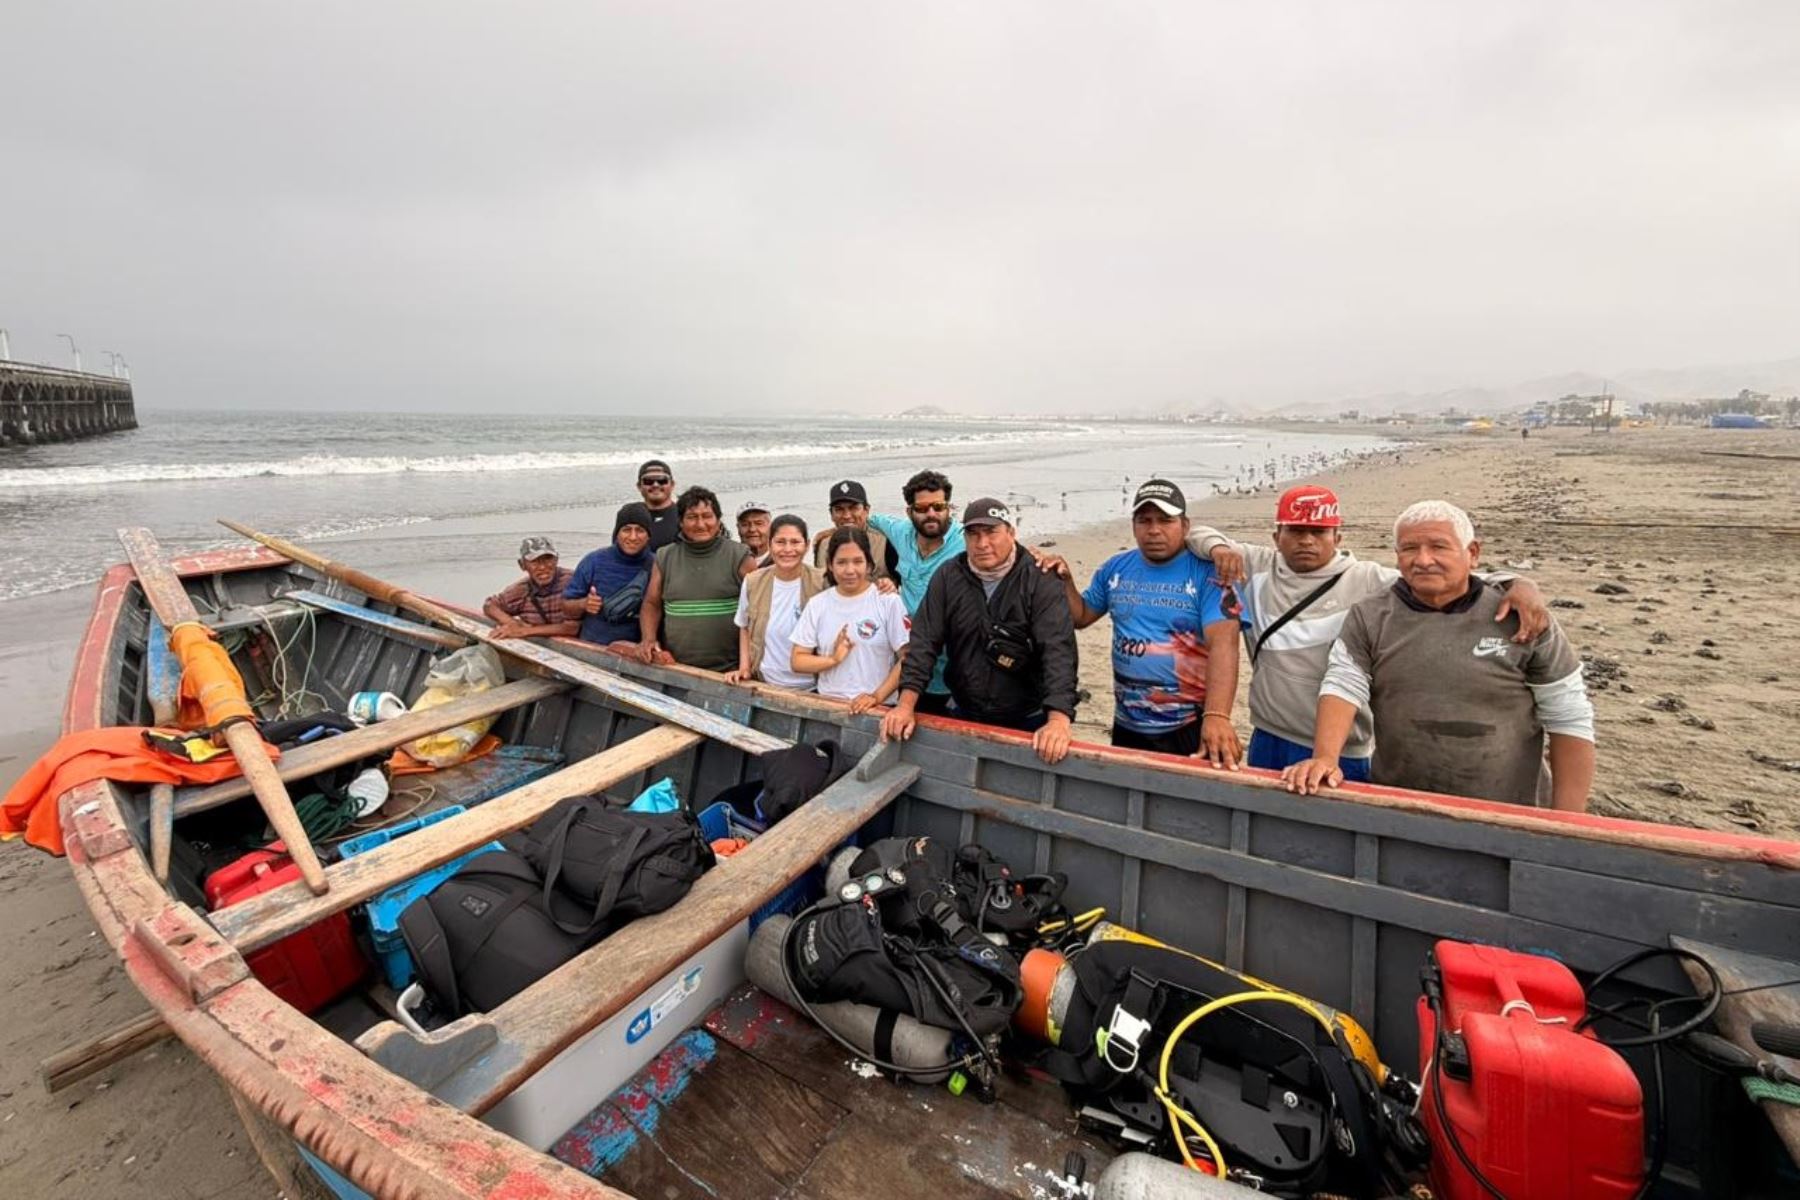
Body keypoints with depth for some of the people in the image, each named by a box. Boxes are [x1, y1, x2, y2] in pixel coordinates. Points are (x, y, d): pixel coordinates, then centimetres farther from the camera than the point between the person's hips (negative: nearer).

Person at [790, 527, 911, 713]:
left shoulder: (888, 601, -1)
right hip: (828, 705, 2)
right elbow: (797, 661, 9)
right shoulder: (817, 604, 8)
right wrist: (833, 659, -7)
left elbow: (907, 659, -2)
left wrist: (877, 696, -11)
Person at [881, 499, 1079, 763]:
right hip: (965, 717, 3)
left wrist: (1059, 719, -36)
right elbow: (924, 642, -6)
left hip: (1028, 721, -3)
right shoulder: (948, 578, -3)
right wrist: (907, 704, -17)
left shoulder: (1041, 581, -13)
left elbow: (1058, 650, -23)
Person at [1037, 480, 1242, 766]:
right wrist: (1065, 580, -4)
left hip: (1189, 729, -5)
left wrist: (1216, 715, -37)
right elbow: (1081, 617, 15)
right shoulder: (1116, 567, 3)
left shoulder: (1208, 573, -13)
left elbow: (1223, 644, -24)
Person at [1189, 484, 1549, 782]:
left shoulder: (1370, 583, -6)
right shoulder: (1257, 567, 3)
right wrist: (1219, 549, -9)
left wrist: (1516, 584, -27)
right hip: (1267, 742, 3)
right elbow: (1198, 533, 12)